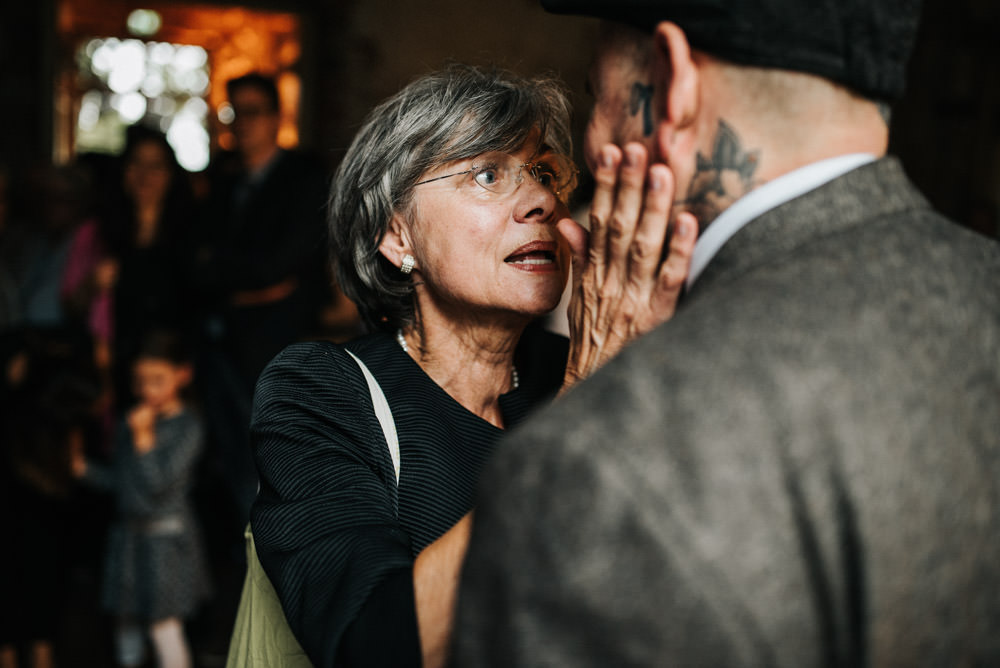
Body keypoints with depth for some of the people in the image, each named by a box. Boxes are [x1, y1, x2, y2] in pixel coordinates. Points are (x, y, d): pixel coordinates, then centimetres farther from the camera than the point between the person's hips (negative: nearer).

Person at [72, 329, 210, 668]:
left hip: (166, 536, -6)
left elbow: (158, 481, -19)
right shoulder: (132, 420, 6)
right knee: (126, 620, 16)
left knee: (164, 625, -5)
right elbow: (119, 480, 13)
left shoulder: (187, 425, -13)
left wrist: (143, 437, -22)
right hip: (129, 533, 7)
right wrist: (85, 468, 0)